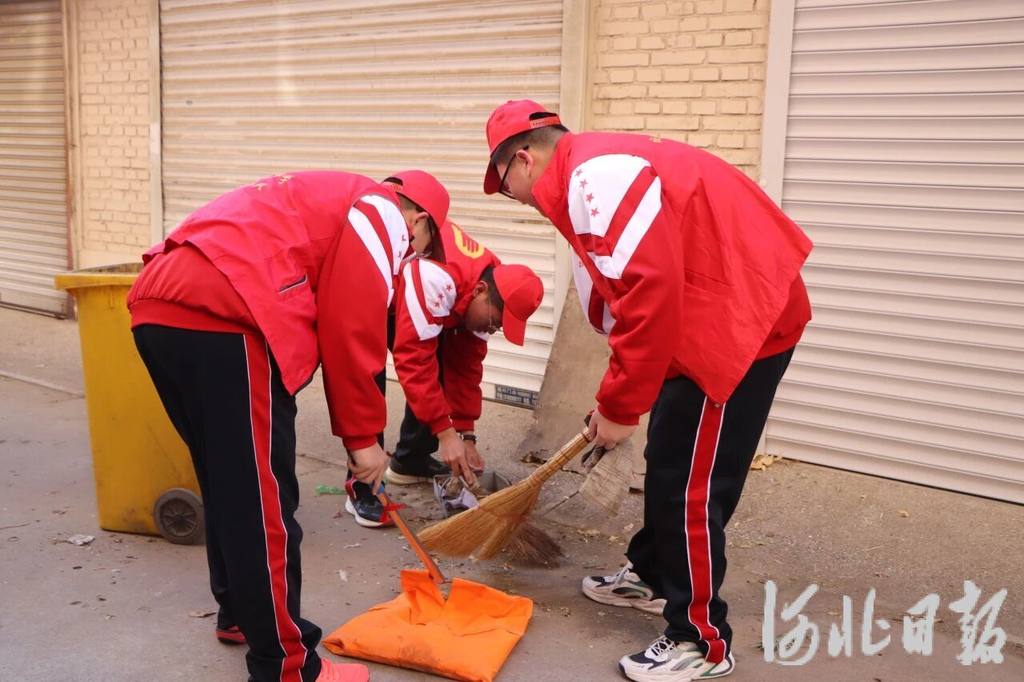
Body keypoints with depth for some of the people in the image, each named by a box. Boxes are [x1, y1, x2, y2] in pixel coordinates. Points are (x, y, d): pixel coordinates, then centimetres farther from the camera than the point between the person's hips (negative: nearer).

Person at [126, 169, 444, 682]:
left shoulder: (319, 203, 34)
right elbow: (350, 333, -4)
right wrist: (363, 437, 6)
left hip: (160, 307, 10)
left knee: (228, 486, 23)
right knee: (264, 501, -1)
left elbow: (320, 317, 30)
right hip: (221, 317, -10)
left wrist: (352, 432, 31)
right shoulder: (379, 210, 6)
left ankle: (239, 614, 39)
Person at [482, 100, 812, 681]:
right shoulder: (596, 170, 15)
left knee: (689, 483, -2)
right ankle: (653, 575, 40)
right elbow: (633, 290, 20)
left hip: (743, 319, -10)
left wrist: (619, 406, -16)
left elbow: (649, 293, -27)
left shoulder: (591, 175, -18)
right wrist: (618, 401, 24)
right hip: (725, 313, 10)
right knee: (668, 462, 21)